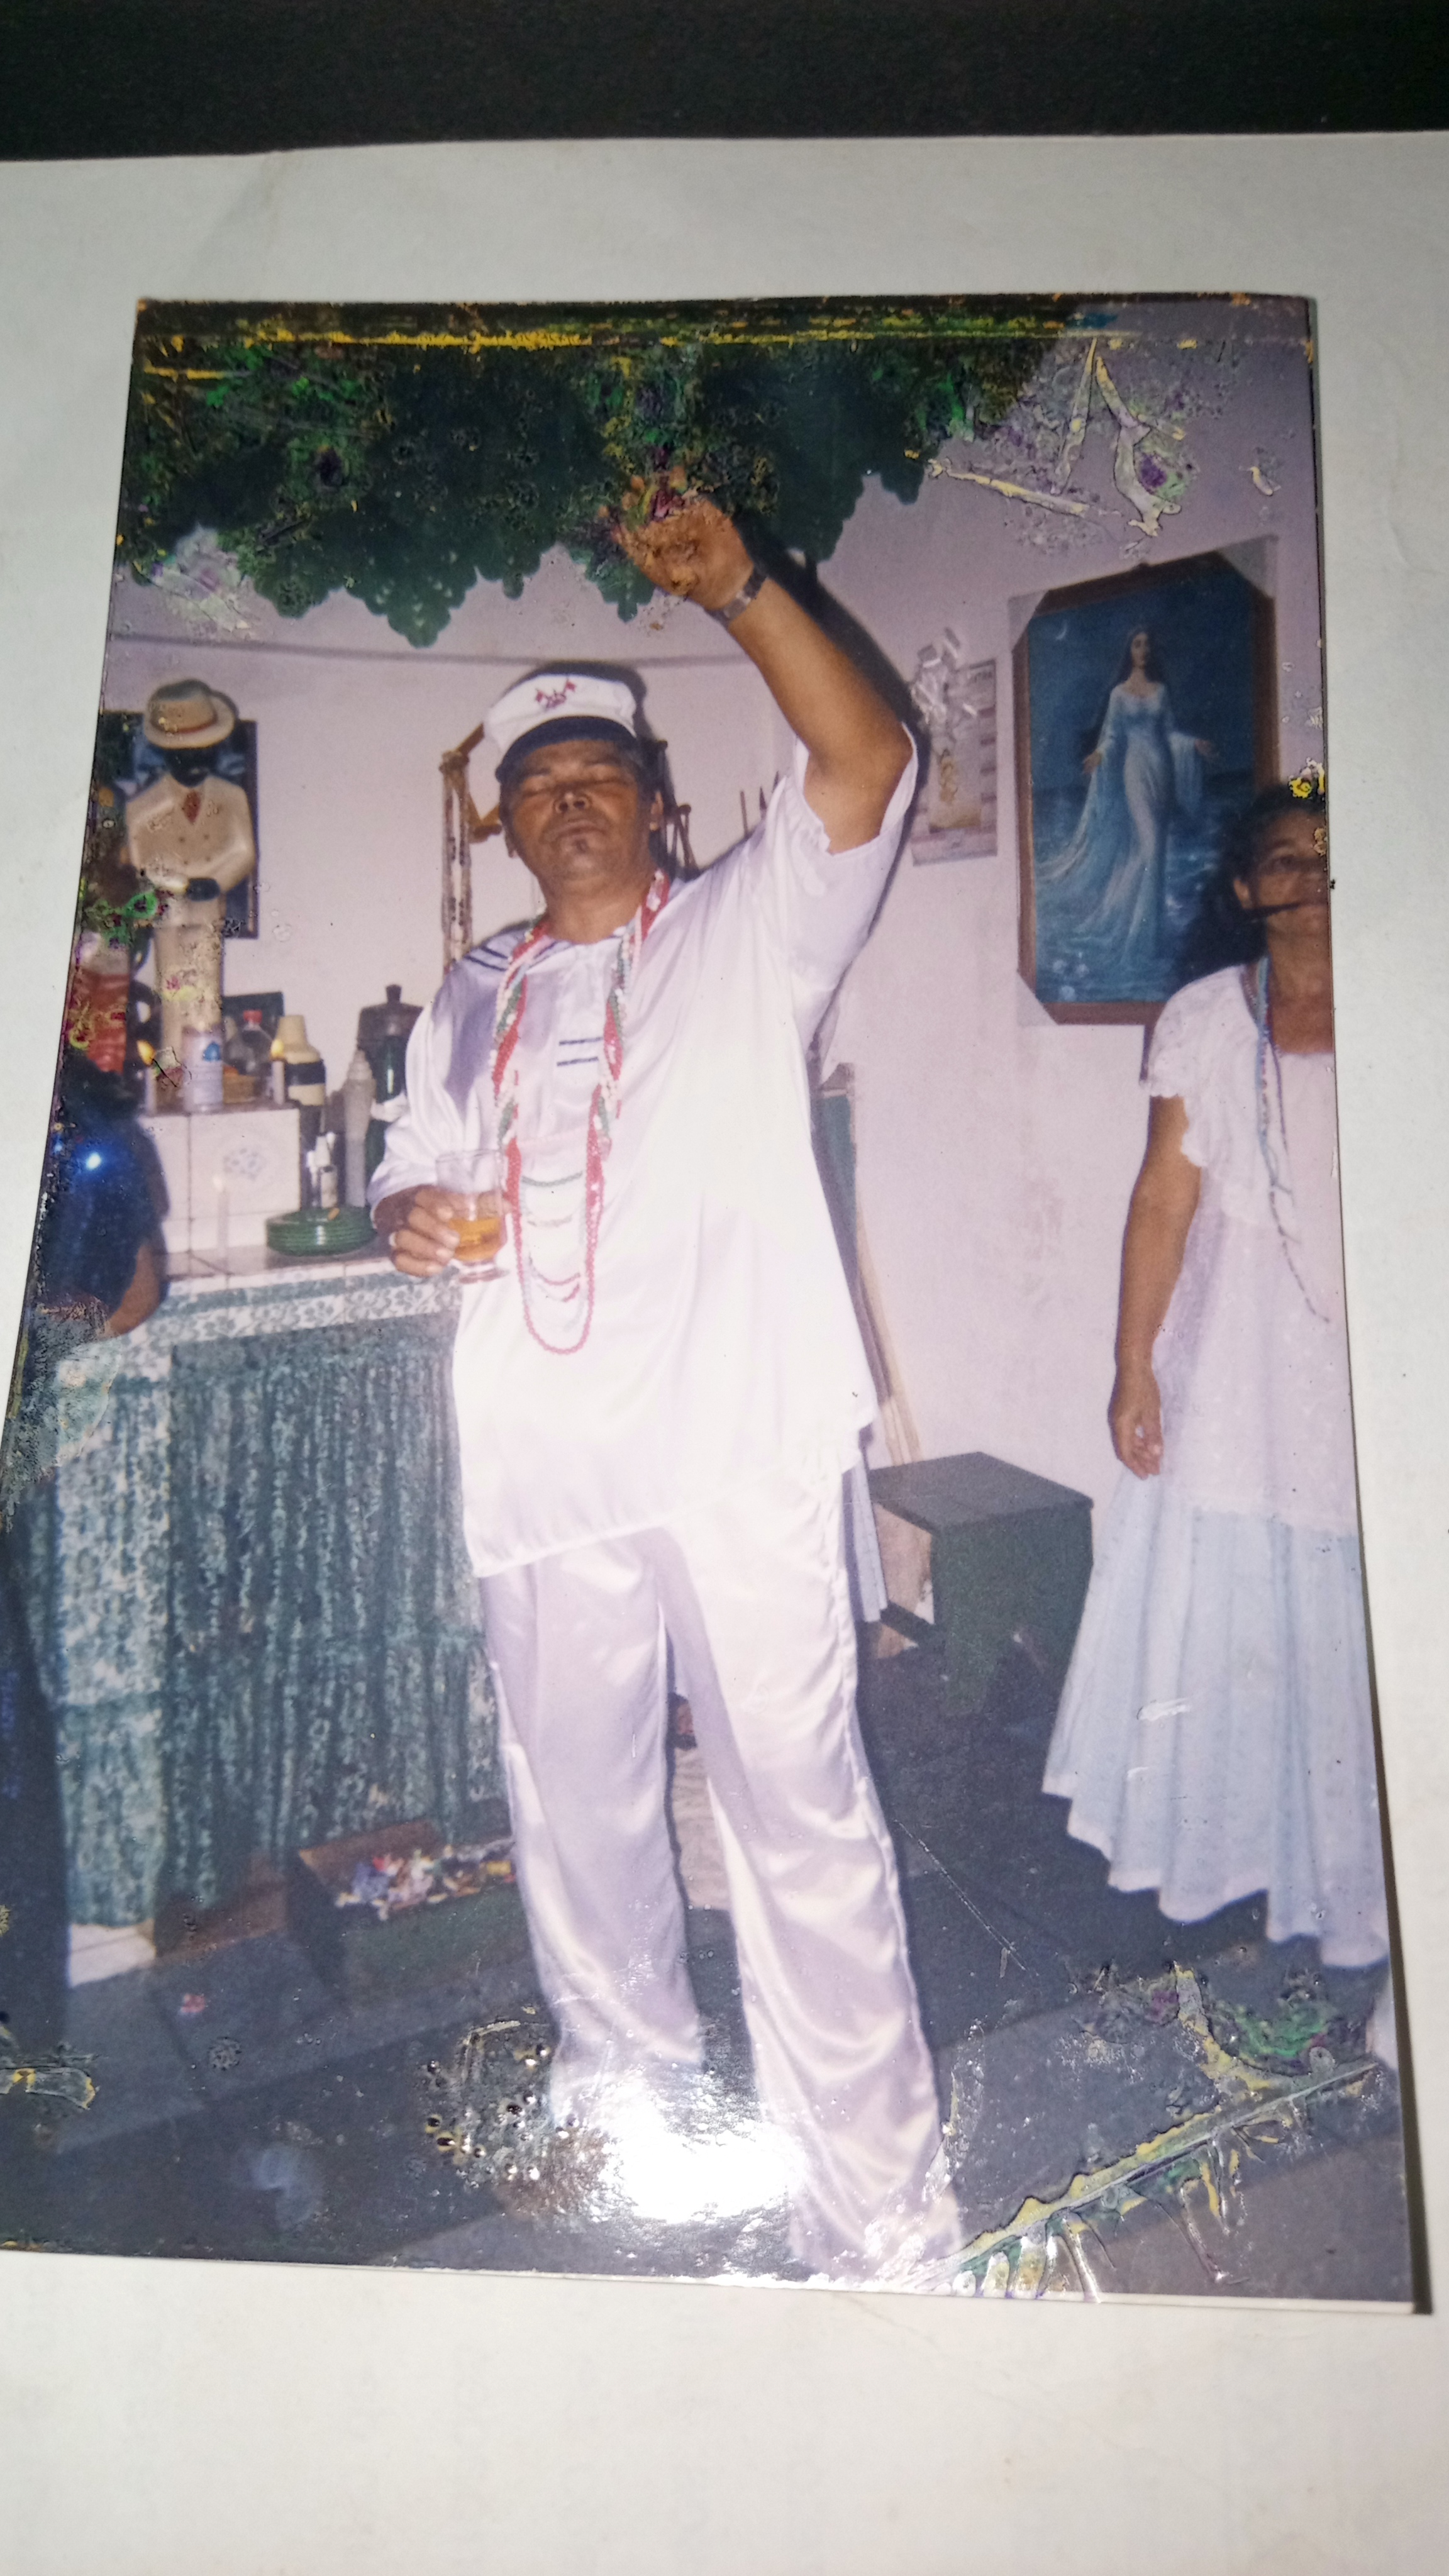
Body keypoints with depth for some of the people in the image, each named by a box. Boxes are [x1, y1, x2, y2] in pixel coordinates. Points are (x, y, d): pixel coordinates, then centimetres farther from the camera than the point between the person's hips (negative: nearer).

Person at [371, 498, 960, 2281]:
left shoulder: (746, 931, 8)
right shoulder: (471, 1004, 21)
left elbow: (865, 765, -6)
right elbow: (413, 1167, 25)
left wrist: (740, 591, -15)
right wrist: (403, 1213, 2)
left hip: (735, 1444, -4)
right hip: (541, 1454, 5)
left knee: (799, 1802, -5)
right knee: (574, 1796, 16)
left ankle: (875, 2212, 7)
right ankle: (624, 2068, 40)